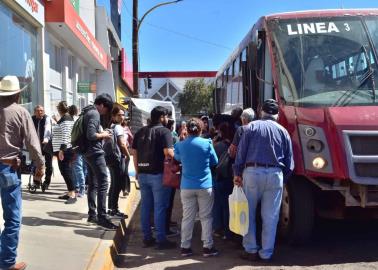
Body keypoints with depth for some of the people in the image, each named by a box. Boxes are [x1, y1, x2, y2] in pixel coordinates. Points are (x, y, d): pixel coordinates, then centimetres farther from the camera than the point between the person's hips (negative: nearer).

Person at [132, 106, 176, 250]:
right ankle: (161, 240, 4)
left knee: (145, 206, 11)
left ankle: (147, 238, 18)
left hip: (143, 174, 6)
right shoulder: (164, 131, -9)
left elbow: (134, 153, 13)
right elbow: (168, 152, -20)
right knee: (160, 207, 0)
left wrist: (137, 171, 17)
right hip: (158, 174, -6)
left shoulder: (140, 132, 12)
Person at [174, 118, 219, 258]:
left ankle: (185, 247, 13)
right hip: (205, 185, -2)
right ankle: (208, 247, 9)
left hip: (187, 186, 2)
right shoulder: (207, 143, -8)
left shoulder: (180, 145, -3)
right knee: (206, 217, 6)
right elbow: (215, 162, 5)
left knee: (187, 217, 8)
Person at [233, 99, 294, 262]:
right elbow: (289, 162, 10)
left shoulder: (252, 127, 5)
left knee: (249, 213, 10)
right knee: (270, 217, 7)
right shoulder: (283, 131, 11)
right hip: (275, 175, 1)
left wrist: (237, 173, 5)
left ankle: (251, 250, 13)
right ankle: (266, 253, 10)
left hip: (252, 171, -1)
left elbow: (241, 152, 0)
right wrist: (283, 178, 19)